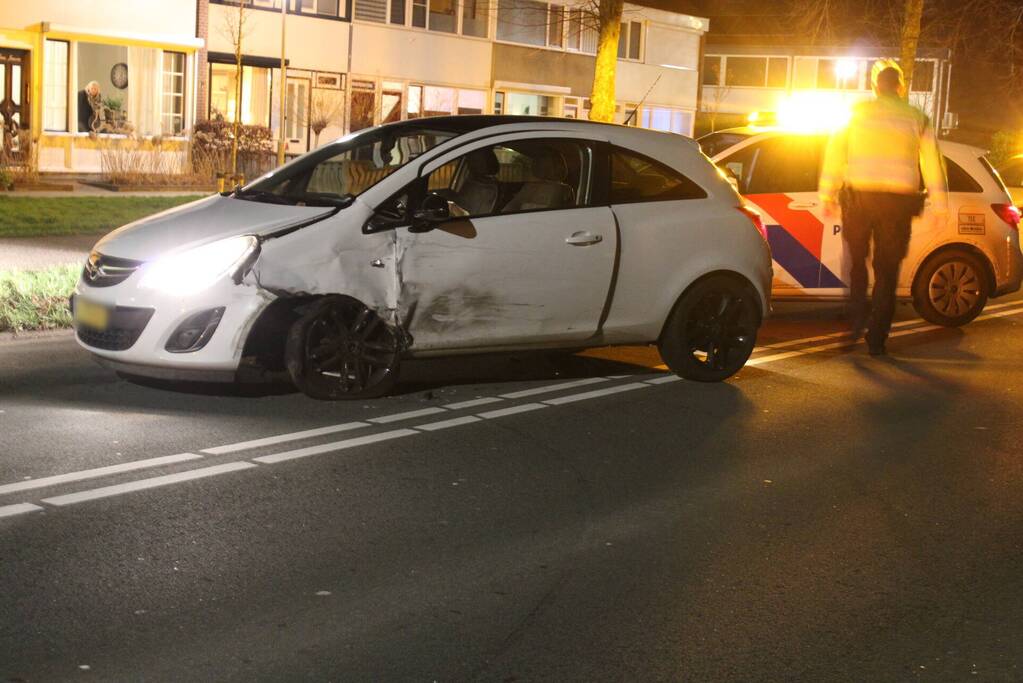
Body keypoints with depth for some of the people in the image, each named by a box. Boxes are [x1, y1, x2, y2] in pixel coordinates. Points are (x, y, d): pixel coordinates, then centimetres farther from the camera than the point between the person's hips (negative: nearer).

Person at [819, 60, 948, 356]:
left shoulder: (857, 111, 6)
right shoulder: (917, 118, 8)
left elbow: (834, 152, 3)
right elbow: (932, 163, 5)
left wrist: (827, 194, 6)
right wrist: (940, 205, 8)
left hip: (858, 197, 0)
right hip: (898, 200, 0)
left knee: (857, 259, 19)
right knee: (887, 270, 7)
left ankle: (857, 316, -1)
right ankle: (877, 339, 5)